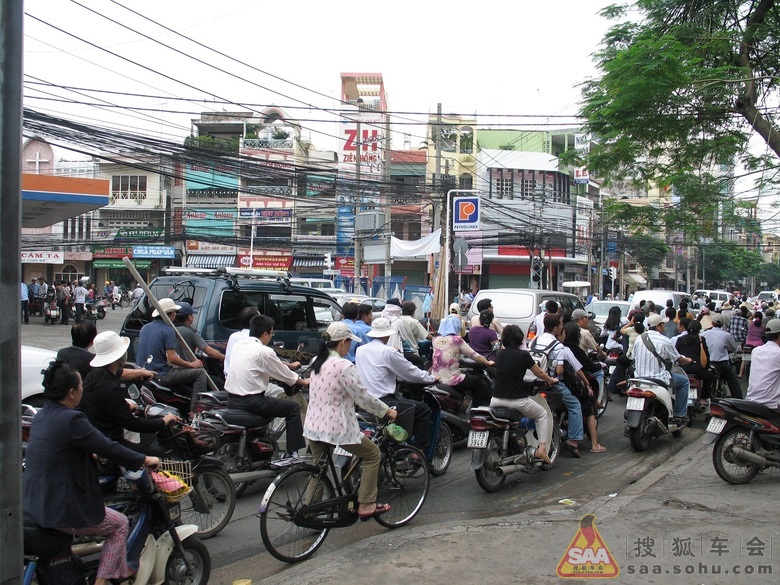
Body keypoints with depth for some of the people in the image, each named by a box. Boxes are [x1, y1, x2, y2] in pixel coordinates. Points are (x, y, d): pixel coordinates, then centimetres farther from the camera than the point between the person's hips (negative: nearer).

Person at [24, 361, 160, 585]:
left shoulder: (41, 416, 7)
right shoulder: (71, 420, -21)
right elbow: (109, 449, -18)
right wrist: (144, 460, -3)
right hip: (61, 511, -9)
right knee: (119, 524, 11)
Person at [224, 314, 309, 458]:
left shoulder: (238, 344, 9)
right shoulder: (264, 351, -12)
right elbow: (286, 375, -2)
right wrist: (304, 382, 16)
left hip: (231, 400, 8)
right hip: (251, 402, -8)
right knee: (293, 408, 3)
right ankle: (292, 453, 0)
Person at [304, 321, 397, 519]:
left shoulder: (317, 363, 7)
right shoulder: (344, 366, -18)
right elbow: (363, 398, -16)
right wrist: (387, 411, -1)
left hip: (314, 426, 8)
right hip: (336, 428, -7)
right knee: (372, 454, 12)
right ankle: (366, 506, 13)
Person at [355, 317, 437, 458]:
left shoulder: (360, 350, 10)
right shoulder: (387, 351, -10)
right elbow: (411, 371, -3)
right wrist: (432, 378, 13)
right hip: (382, 403, -8)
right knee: (423, 410, 4)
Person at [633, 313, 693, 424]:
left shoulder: (639, 339, 4)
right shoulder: (664, 341, -11)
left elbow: (634, 358, 12)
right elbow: (679, 359, 0)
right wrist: (688, 360, 22)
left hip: (639, 377, 7)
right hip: (659, 377, -7)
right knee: (684, 381, 15)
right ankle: (679, 414, 15)